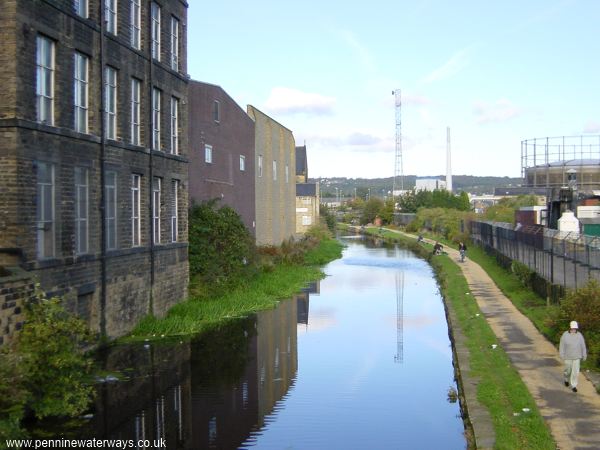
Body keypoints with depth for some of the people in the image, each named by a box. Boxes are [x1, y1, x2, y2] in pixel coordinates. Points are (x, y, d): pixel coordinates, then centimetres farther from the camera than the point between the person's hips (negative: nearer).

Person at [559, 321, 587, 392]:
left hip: (577, 357, 1)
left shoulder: (579, 335, -8)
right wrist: (562, 355, -10)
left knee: (575, 371, -3)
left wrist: (584, 355, 4)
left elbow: (583, 345, 0)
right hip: (568, 357, -1)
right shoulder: (565, 335, -13)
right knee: (568, 370, 14)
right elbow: (562, 345, -8)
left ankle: (573, 386, 8)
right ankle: (567, 379, 45)